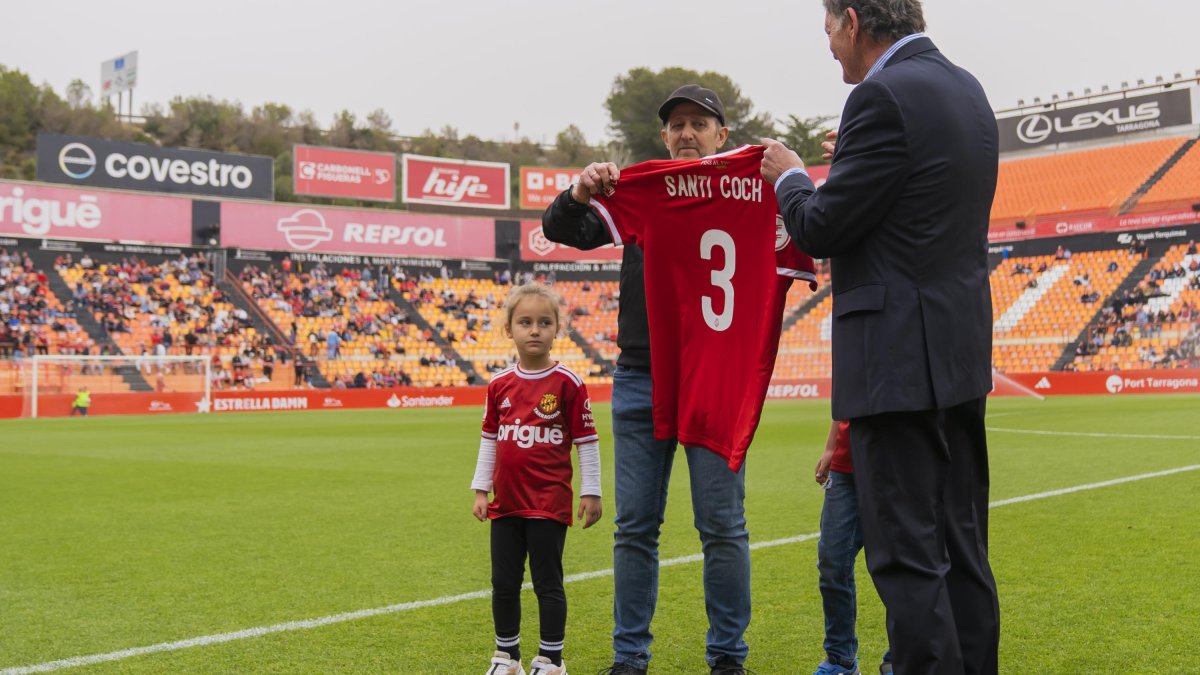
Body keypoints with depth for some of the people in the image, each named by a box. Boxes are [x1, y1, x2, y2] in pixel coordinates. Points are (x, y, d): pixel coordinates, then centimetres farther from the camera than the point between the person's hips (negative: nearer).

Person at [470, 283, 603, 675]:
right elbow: (489, 439, 12)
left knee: (547, 583, 4)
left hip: (549, 505, -4)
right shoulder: (499, 385, 4)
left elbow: (587, 441, -4)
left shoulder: (567, 383, -8)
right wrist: (480, 490, 11)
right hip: (506, 503, 4)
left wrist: (591, 493, -5)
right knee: (503, 584, 12)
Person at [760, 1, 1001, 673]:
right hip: (960, 352, 10)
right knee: (960, 547, 16)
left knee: (907, 554, -2)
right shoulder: (966, 88, 13)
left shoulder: (885, 96, -15)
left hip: (901, 359, -9)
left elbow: (822, 229, -13)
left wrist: (790, 178, 6)